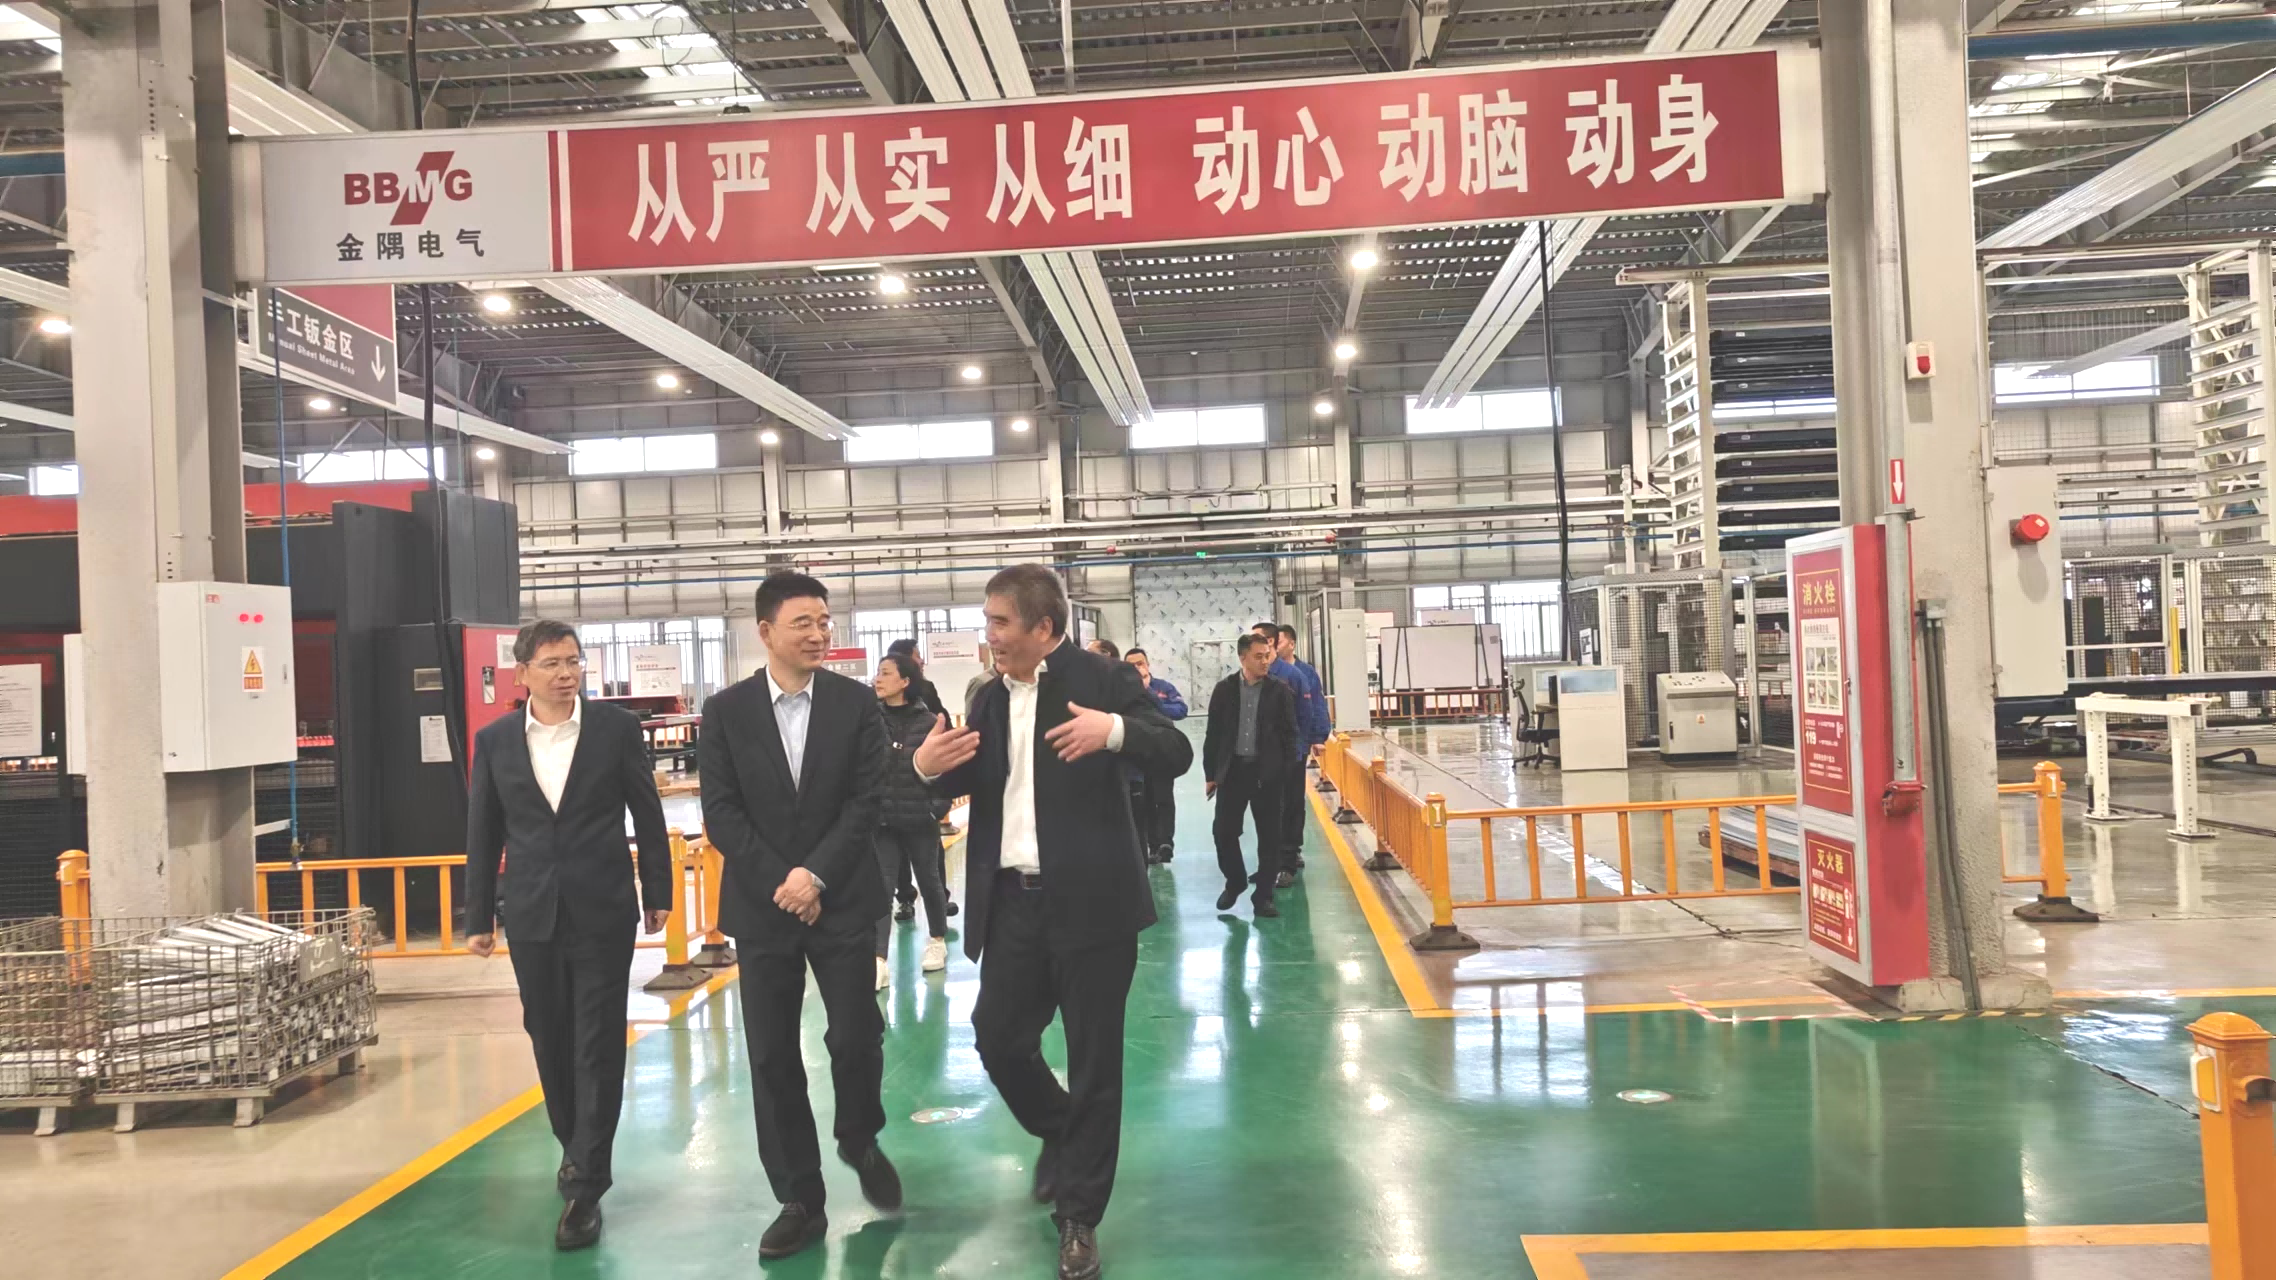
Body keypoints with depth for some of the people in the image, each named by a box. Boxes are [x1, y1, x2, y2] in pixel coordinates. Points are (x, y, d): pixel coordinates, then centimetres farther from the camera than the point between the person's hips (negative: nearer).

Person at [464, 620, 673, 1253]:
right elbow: (483, 835, 7)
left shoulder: (617, 727, -3)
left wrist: (659, 893, 4)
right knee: (550, 1042, 14)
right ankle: (576, 1148, 35)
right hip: (532, 916, 3)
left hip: (602, 911, -2)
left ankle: (584, 1188, 2)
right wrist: (479, 918, 7)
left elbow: (647, 815, 2)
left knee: (598, 1049, -2)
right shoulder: (495, 740, 2)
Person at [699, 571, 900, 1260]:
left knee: (856, 1036, -2)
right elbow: (721, 813, -3)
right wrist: (778, 884, -11)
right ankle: (800, 1201, 15)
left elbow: (866, 801, -5)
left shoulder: (856, 702, 0)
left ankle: (859, 1140, 30)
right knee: (772, 1056, 3)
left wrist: (815, 876, -14)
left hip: (843, 900, 0)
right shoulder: (726, 710, 1)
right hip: (762, 905, 1)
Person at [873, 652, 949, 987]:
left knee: (928, 879, 15)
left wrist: (940, 803, -10)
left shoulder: (927, 720, -5)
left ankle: (937, 939, 36)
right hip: (882, 817, 0)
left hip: (920, 816, 0)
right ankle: (878, 960, -9)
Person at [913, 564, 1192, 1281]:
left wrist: (1116, 731, -32)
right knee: (997, 1035, 9)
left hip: (1090, 901, -5)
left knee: (1094, 1059, 3)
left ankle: (1079, 1218, 17)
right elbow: (972, 784, 19)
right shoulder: (990, 700, 11)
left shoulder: (1102, 681, -7)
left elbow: (1177, 755, -12)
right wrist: (929, 768, -4)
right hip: (1013, 900, 6)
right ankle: (1060, 1134, 40)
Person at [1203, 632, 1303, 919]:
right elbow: (1213, 732, 5)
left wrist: (1287, 774, -7)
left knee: (1269, 836, 3)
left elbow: (1289, 734, 0)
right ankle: (1235, 882, 25)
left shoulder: (1280, 691, -1)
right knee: (1223, 831, 1)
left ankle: (1263, 896, 12)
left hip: (1268, 772, -1)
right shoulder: (1225, 689, 2)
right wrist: (1210, 773, 3)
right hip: (1233, 769, 1)